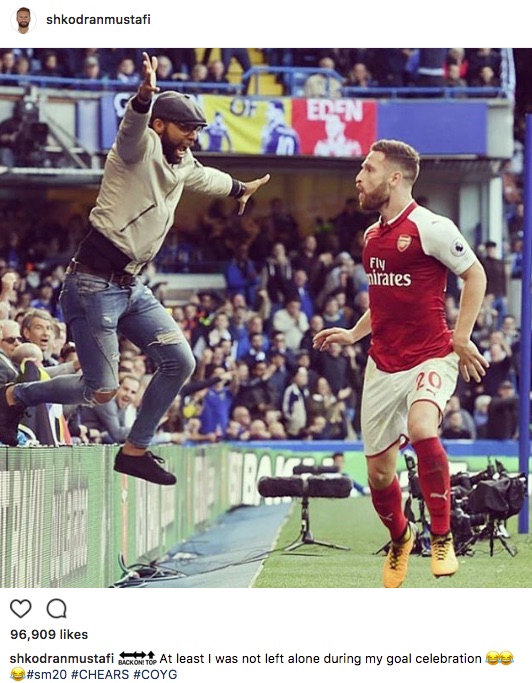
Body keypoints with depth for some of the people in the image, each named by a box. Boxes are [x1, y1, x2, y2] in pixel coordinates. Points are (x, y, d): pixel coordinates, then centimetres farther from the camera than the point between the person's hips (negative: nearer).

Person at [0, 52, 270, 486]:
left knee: (180, 362, 3)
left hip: (133, 287, 9)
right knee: (101, 391, -7)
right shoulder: (141, 147, -12)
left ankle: (135, 450, 16)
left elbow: (206, 177, 37)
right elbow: (133, 126, -37)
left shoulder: (182, 165, 13)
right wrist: (144, 95, -60)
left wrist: (239, 189, 57)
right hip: (95, 285, -9)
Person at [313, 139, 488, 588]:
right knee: (379, 472, 8)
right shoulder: (373, 235, 12)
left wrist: (461, 337, -12)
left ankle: (442, 538, -22)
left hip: (430, 358, -7)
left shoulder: (429, 227, -11)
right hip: (383, 365, 7)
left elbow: (475, 274, -5)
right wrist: (353, 334, 14)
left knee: (421, 428, -35)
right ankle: (399, 540, 38)